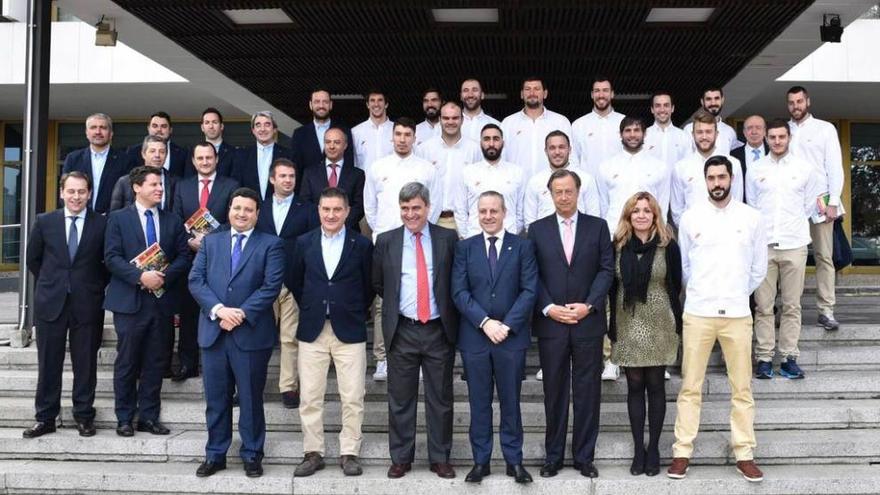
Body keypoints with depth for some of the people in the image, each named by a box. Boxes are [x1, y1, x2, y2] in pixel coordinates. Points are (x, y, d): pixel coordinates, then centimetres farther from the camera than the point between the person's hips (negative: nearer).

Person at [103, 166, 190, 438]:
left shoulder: (173, 221, 10)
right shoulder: (118, 218, 1)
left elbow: (183, 256, 5)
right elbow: (112, 257, -7)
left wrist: (165, 275, -12)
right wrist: (140, 276, -20)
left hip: (163, 300, 3)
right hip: (130, 300, -3)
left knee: (156, 362, 7)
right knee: (127, 362, 4)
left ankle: (148, 417, 16)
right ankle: (124, 418, 15)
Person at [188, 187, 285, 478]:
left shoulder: (271, 245, 1)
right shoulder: (210, 241, 12)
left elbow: (271, 286, -9)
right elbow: (195, 280, 2)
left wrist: (241, 314, -17)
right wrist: (219, 309, -13)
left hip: (251, 333, -3)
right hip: (213, 331, 3)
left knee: (251, 398, 7)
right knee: (216, 398, 11)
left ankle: (252, 455, 20)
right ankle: (215, 454, 23)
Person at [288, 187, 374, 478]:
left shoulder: (362, 245, -2)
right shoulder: (304, 243, 5)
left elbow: (369, 286, 7)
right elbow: (294, 282, 15)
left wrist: (356, 313, 9)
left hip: (349, 331, -2)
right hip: (312, 331, 2)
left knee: (352, 398, 2)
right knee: (310, 397, 5)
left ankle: (349, 453, 14)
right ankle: (313, 453, 17)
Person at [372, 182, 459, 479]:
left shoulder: (448, 239, 0)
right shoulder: (386, 241, 3)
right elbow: (377, 283, 13)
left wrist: (448, 312, 2)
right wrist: (395, 303, 8)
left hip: (439, 330, 0)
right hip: (402, 331, 1)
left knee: (440, 398, 7)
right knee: (400, 399, 8)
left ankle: (440, 458, 19)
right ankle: (401, 458, 20)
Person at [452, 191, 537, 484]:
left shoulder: (522, 246, 3)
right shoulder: (465, 248, 6)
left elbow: (529, 290, -4)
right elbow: (459, 292, -2)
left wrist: (506, 324, -12)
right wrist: (485, 322, -13)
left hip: (512, 336, -1)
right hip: (474, 336, 1)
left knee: (510, 402, 7)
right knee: (479, 403, 8)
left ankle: (514, 460, 17)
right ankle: (481, 461, 17)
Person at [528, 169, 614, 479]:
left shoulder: (598, 227, 6)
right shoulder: (537, 230, 7)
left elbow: (606, 269, 0)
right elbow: (533, 275, 2)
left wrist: (588, 305, -11)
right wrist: (549, 308, -10)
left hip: (588, 322, 0)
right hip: (550, 323, 0)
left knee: (587, 392, 6)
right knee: (554, 392, 8)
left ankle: (584, 456, 16)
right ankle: (553, 456, 18)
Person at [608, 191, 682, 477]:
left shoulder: (668, 246, -2)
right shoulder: (618, 246, 3)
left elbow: (676, 285, 1)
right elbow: (612, 286, 6)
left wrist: (675, 321, -1)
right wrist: (613, 324, 2)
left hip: (658, 325, -1)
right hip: (627, 326, 2)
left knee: (655, 386, 5)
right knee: (635, 386, 6)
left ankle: (653, 448, 16)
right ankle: (638, 448, 14)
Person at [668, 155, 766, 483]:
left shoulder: (750, 217, 3)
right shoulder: (690, 218, 2)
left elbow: (759, 267, 12)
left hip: (737, 313, 1)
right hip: (697, 312, 0)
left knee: (742, 388, 6)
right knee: (690, 386, 3)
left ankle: (744, 454, 16)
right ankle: (682, 452, 11)